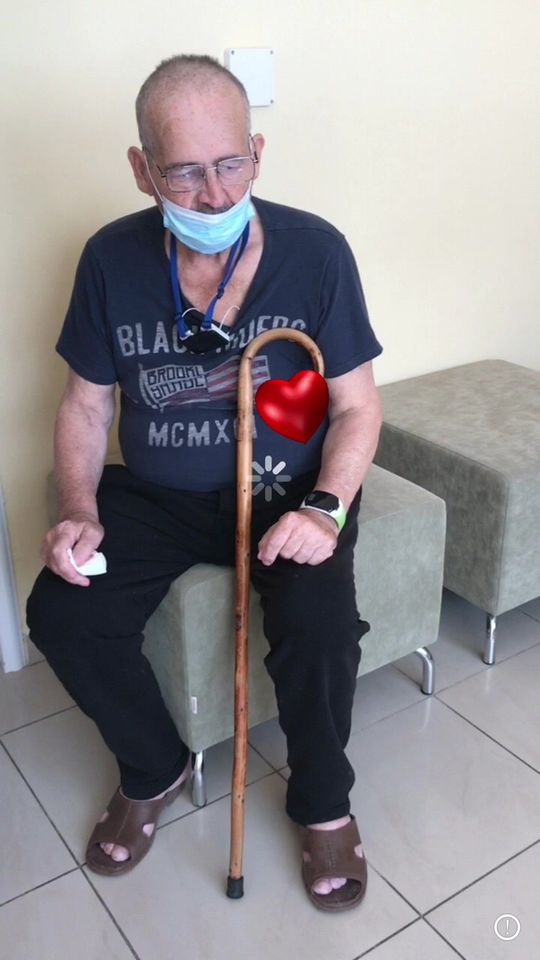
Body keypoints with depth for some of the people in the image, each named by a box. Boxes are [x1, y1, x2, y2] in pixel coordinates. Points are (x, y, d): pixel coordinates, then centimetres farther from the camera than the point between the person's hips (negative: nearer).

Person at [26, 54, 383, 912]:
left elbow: (356, 404, -7)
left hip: (285, 490, -2)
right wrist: (79, 510, -13)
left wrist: (325, 508, -24)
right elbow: (86, 403, 2)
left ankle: (323, 802, 6)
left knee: (319, 629, -27)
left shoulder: (315, 251, -12)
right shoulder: (111, 260, -7)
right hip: (154, 495, 3)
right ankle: (154, 770, 12)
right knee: (61, 615, -18)